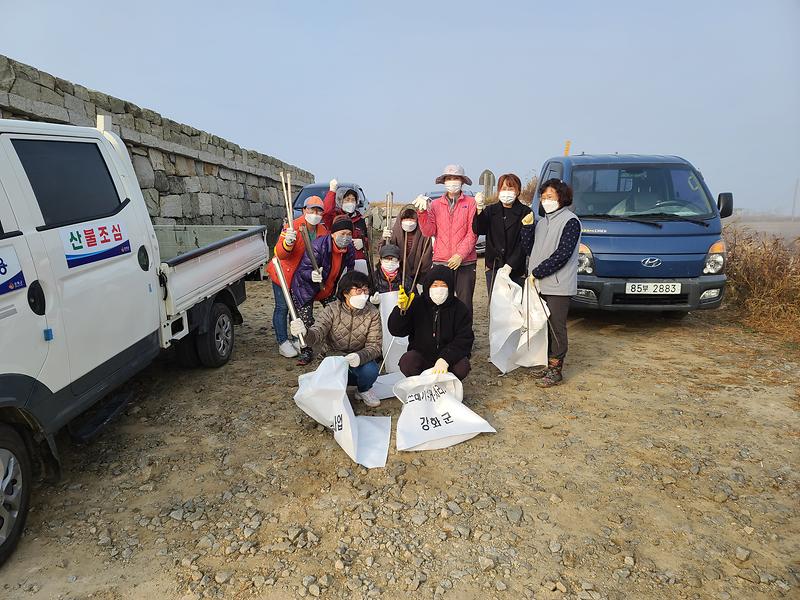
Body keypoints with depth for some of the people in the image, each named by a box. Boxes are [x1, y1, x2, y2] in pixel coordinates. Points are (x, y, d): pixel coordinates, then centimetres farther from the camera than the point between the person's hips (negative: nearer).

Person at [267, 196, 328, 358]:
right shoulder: (292, 227, -24)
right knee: (282, 307, -1)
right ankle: (283, 343, 7)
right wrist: (287, 243, -54)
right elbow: (279, 253, -34)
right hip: (283, 273, -6)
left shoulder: (323, 231, -5)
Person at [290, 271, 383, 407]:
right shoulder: (331, 310, -13)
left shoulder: (372, 313, -12)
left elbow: (375, 346, -16)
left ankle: (364, 390, 5)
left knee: (371, 371, -31)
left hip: (360, 360, 1)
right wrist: (305, 332, -52)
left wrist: (359, 356, -39)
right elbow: (317, 334, -26)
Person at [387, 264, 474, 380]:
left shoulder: (460, 309, -5)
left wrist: (445, 359, -29)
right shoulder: (416, 304, -4)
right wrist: (401, 311, -28)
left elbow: (464, 340, -12)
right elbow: (396, 331, -7)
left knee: (462, 367, -30)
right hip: (421, 355, 0)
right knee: (406, 362, -29)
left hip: (450, 356, 0)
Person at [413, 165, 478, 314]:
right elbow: (429, 231, 4)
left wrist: (460, 254, -12)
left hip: (465, 262, -2)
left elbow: (473, 232, -3)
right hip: (441, 262, 2)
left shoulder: (471, 202, 4)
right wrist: (423, 212, -9)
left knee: (465, 303, 1)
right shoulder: (435, 204, 12)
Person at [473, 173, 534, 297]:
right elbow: (478, 230, -6)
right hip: (493, 268, 2)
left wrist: (510, 265, -13)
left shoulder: (525, 212, 1)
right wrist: (480, 208, -21)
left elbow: (525, 243, -5)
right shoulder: (491, 210, 10)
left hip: (517, 270, -2)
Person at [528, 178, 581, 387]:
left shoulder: (570, 221, -8)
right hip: (540, 285, 7)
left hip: (558, 286, -7)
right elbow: (532, 249, 15)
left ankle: (555, 370, 5)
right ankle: (548, 363, 24)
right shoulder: (542, 222, 17)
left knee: (556, 327, -3)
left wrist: (537, 272, -15)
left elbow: (562, 254, -17)